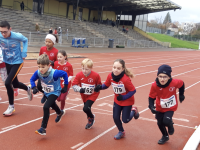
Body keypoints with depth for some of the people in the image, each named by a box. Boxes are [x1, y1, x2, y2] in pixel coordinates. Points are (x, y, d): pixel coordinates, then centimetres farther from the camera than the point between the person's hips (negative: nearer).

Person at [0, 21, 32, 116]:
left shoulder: (17, 36, -20)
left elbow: (25, 40, 2)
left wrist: (24, 53, -5)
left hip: (17, 62, -4)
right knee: (15, 84, 18)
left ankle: (11, 106, 0)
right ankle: (28, 89, 52)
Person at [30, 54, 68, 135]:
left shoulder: (54, 73, -38)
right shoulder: (38, 73, -24)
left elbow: (65, 74, -23)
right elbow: (32, 79, -5)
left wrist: (65, 86, -17)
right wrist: (34, 88, -23)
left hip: (55, 92, -7)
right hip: (46, 92, 7)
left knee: (46, 107, -23)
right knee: (52, 104, 32)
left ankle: (43, 128, -14)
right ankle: (60, 113, 67)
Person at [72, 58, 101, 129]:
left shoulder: (96, 75, -23)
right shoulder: (79, 75, -18)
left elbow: (99, 85, -7)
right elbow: (74, 85, -16)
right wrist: (80, 89, -33)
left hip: (92, 95, -4)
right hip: (84, 95, 4)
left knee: (86, 108, -19)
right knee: (87, 109, 19)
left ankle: (91, 117, 15)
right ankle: (90, 121, 50)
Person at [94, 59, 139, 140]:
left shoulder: (125, 79, -33)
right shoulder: (110, 76, -18)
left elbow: (133, 90, -23)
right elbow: (106, 85, -4)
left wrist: (123, 97, -27)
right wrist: (100, 87, -24)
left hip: (127, 101, -5)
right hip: (117, 101, 5)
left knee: (125, 120, 2)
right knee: (116, 118, 6)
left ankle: (133, 111, 34)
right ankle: (121, 132, 34)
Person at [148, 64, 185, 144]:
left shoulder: (174, 82, -30)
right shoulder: (154, 85, -29)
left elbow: (181, 84, -6)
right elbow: (151, 97, -15)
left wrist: (181, 95, 6)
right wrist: (151, 107, -30)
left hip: (171, 107, -2)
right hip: (160, 108, 2)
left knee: (166, 121, -20)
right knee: (160, 123, 14)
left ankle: (170, 125, 20)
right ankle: (165, 136, 46)